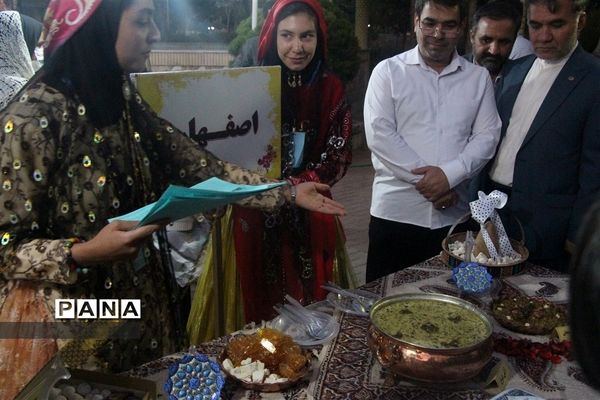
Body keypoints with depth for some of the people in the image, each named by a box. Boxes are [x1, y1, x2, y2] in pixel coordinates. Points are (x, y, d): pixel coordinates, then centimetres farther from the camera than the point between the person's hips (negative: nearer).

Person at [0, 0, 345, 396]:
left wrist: (288, 192, -4)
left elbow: (199, 166, -1)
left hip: (141, 301, 7)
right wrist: (81, 255, -33)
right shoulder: (32, 118, -22)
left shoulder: (122, 101, 1)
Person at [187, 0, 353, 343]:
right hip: (255, 215, -2)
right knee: (255, 303, 7)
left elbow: (338, 156, -1)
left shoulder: (332, 90, 1)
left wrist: (292, 187, -14)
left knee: (310, 309, 12)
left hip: (310, 217, 2)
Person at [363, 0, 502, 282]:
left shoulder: (479, 77, 9)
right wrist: (426, 178, -13)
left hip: (454, 215, 2)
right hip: (395, 213, -2)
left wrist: (449, 174, -14)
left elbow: (487, 136, 3)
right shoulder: (388, 71, 2)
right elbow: (380, 134, -8)